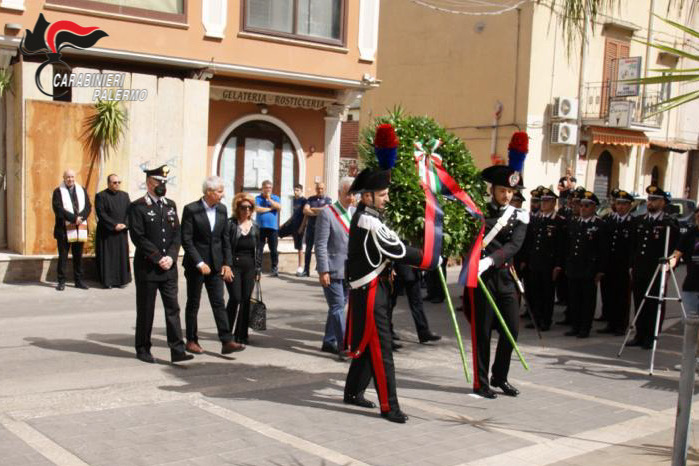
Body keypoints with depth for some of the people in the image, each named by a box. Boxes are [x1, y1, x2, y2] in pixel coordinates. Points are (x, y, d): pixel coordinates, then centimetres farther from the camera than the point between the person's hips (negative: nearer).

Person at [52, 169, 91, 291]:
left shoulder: (82, 190, 13)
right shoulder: (58, 192, 2)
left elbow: (88, 207, 5)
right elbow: (58, 209, -10)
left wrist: (80, 218, -13)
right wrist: (74, 218, -17)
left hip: (80, 229, 3)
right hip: (64, 229, -3)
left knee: (78, 256, 8)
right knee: (63, 256, 0)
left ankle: (78, 280, 14)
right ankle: (61, 281, 5)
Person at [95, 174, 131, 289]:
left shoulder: (124, 195, 11)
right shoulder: (101, 196, -3)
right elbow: (101, 214, -10)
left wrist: (125, 224, -10)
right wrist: (114, 225, -16)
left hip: (121, 232, 4)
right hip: (106, 233, -4)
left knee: (122, 256, 6)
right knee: (107, 257, 0)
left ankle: (122, 280, 12)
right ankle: (107, 280, 5)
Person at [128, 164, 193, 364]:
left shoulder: (170, 205, 12)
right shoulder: (137, 206, -5)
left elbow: (177, 234, 8)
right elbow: (138, 237, -12)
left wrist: (170, 257, -7)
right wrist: (158, 258, -15)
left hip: (169, 268, 5)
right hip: (146, 267, -4)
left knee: (173, 308, 1)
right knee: (145, 310, 6)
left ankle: (177, 350, 2)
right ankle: (143, 349, 18)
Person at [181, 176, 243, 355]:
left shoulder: (222, 210, 5)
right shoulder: (191, 210, -11)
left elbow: (225, 239, 8)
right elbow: (186, 240, -12)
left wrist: (227, 263, 2)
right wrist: (199, 263, -16)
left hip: (216, 264, 4)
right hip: (195, 265, -4)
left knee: (219, 303, 0)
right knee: (193, 304, 8)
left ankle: (227, 341, -2)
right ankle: (191, 340, 19)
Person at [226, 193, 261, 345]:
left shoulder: (254, 226, 11)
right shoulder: (230, 224, -5)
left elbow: (258, 249, 14)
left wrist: (258, 269, 10)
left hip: (249, 267, 5)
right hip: (233, 266, -4)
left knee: (246, 300, 5)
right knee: (235, 298, -8)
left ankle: (241, 335, 14)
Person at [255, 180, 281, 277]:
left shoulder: (275, 198, 9)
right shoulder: (258, 198, 4)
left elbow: (279, 207, -7)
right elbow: (257, 209, -12)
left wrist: (269, 199, -9)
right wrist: (270, 208, -6)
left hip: (273, 228, 1)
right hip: (261, 227, -1)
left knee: (273, 250, 4)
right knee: (259, 249, 0)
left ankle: (275, 269, 11)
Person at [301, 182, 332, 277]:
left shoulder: (327, 199, 5)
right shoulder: (311, 199, 13)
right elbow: (305, 210, 0)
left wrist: (312, 209, -4)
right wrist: (318, 212, -10)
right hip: (310, 227, 3)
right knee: (308, 249, 7)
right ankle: (306, 270, 13)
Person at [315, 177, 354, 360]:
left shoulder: (355, 213, 9)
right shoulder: (327, 213, -9)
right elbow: (320, 244, -12)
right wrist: (323, 271, -16)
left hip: (349, 270, 6)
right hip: (333, 270, -6)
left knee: (338, 307, 14)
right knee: (338, 307, -5)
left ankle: (329, 342, 25)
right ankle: (344, 346, -3)